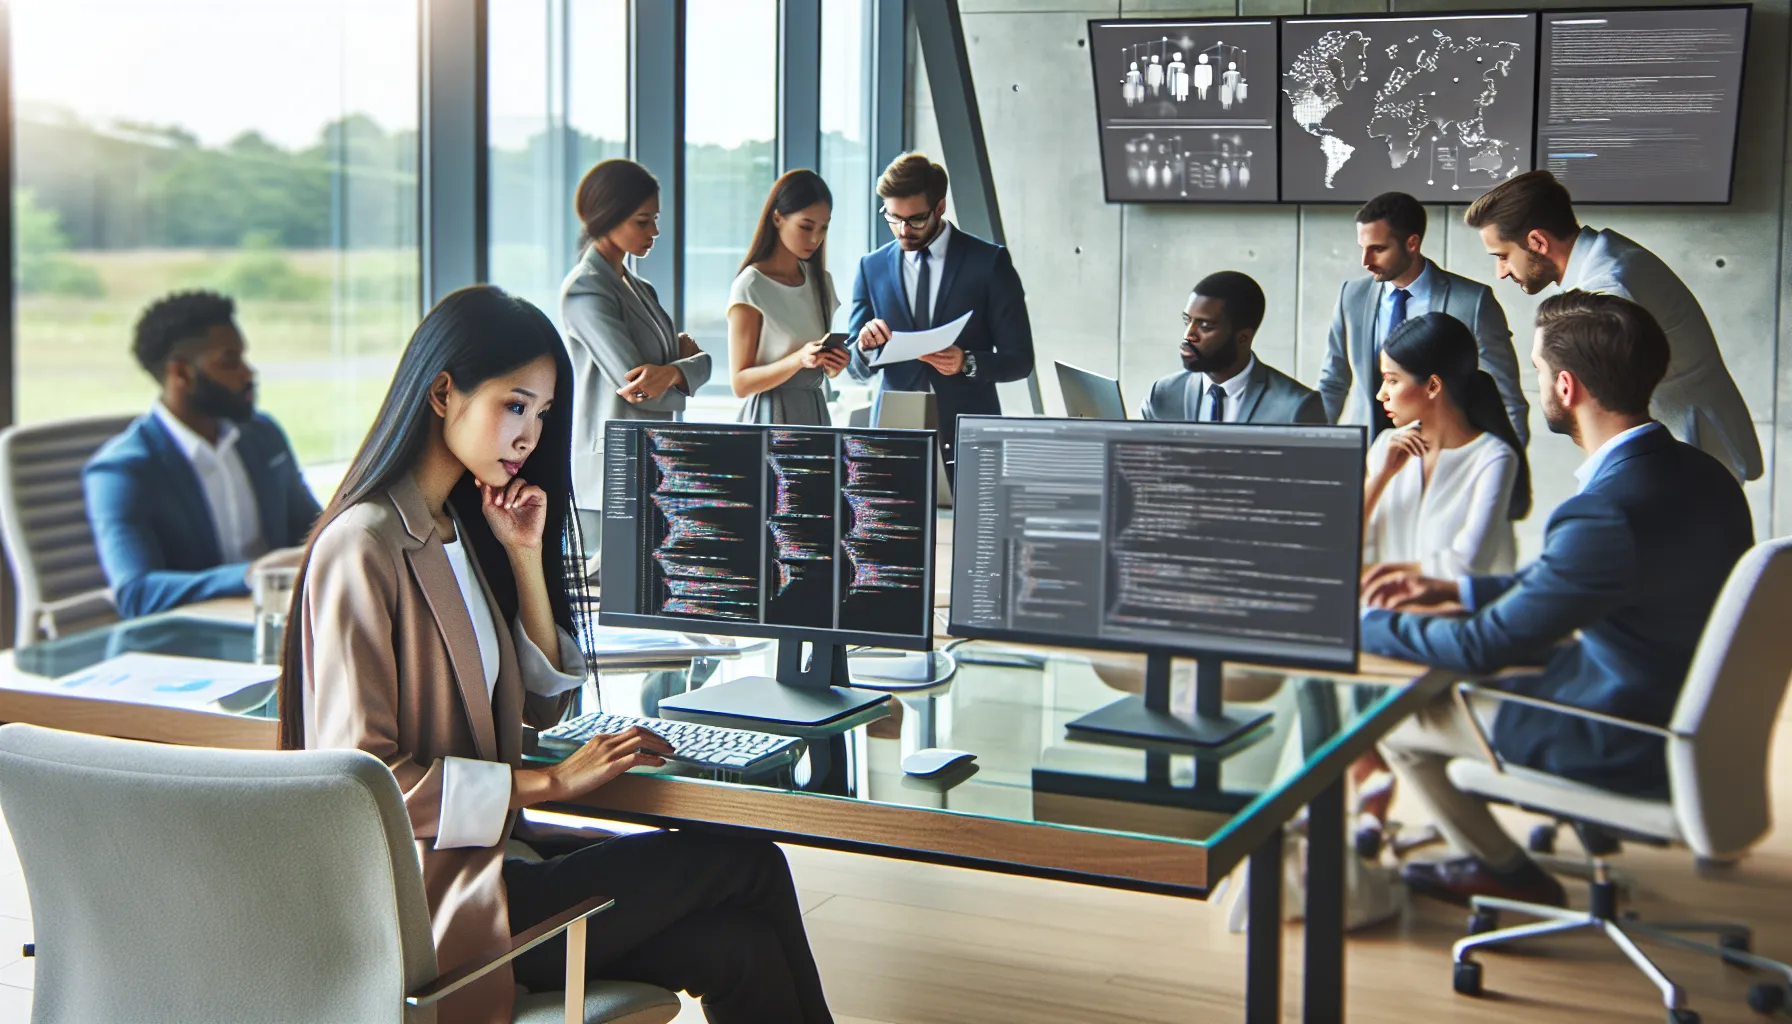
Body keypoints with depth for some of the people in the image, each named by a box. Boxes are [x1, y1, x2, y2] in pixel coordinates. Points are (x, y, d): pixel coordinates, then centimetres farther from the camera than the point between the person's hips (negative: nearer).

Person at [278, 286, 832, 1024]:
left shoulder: (462, 528, 13)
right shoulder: (364, 547, -15)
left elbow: (544, 704, 14)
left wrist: (524, 556, 2)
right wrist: (550, 783, -19)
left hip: (482, 856, 8)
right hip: (425, 901, -8)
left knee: (738, 949, -12)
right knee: (748, 866, -12)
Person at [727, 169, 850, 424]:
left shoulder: (821, 281, 9)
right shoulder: (750, 287, -10)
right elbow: (741, 384, -13)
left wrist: (834, 363, -3)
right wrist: (799, 359, -25)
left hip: (816, 411, 6)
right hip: (771, 415, -6)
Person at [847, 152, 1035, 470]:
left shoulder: (989, 262, -1)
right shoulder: (871, 268, 8)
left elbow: (1019, 359, -1)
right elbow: (858, 369, 12)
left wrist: (968, 363, -19)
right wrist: (865, 346, -11)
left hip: (968, 433, -2)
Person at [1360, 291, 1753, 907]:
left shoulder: (1608, 512, -32)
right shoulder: (1698, 474, -3)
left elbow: (1483, 646, -20)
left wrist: (1368, 622, -4)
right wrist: (1454, 591, 13)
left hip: (1628, 753, -9)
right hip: (1681, 713, 9)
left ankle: (1506, 870, 22)